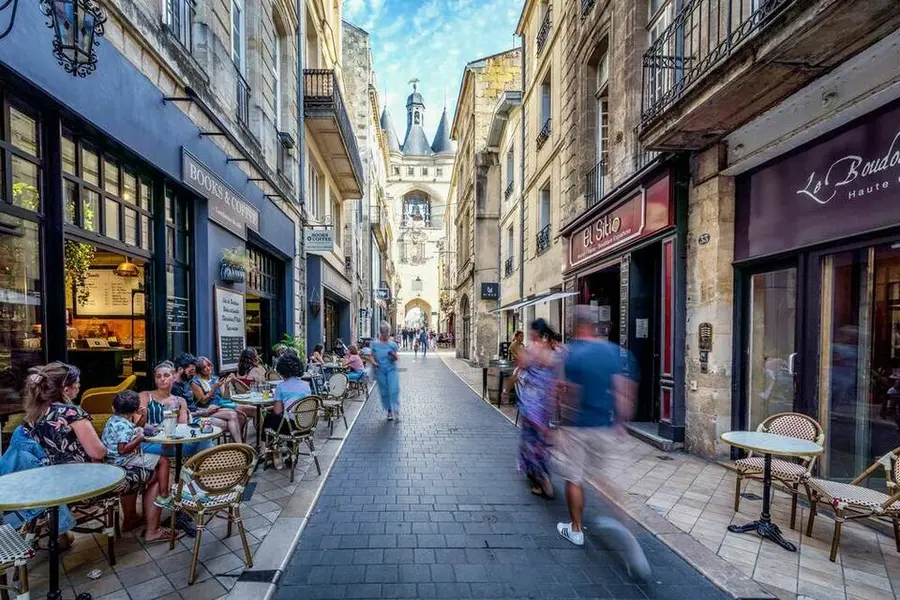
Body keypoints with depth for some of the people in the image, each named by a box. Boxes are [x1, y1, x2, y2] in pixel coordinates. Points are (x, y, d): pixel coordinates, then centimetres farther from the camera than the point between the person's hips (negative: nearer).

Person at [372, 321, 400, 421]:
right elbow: (372, 356, 3)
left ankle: (394, 410, 0)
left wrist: (393, 355, -19)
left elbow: (396, 358, 4)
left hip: (391, 370, -1)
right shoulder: (375, 344, -1)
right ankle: (389, 410, 25)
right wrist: (373, 362, -17)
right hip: (380, 371, 1)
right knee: (384, 392, 8)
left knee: (394, 390, -11)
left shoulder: (393, 344, 0)